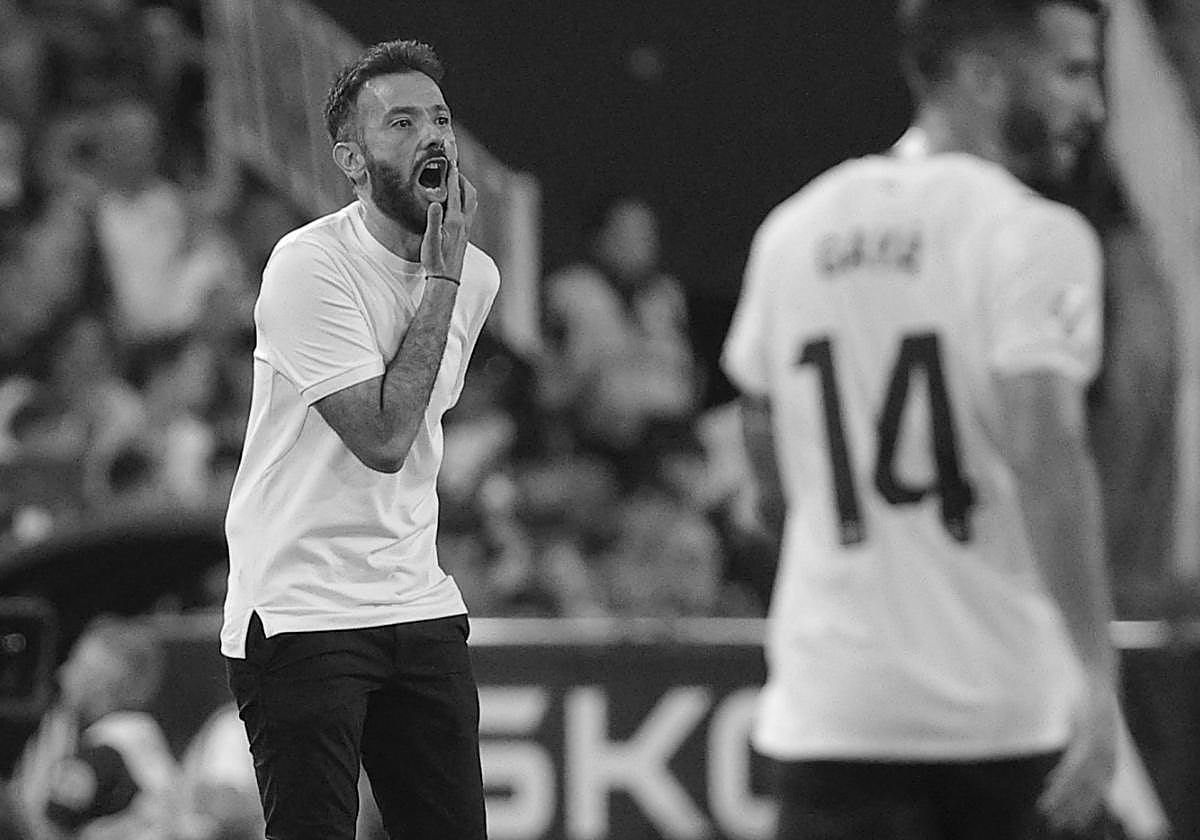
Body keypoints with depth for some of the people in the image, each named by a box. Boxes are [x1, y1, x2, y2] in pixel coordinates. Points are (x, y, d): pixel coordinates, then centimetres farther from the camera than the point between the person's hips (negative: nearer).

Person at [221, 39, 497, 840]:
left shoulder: (478, 276, 10)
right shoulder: (309, 264, -13)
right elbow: (384, 438, -21)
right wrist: (441, 278, -16)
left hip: (422, 611, 7)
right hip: (301, 615, -7)